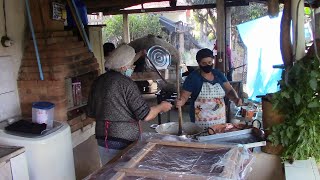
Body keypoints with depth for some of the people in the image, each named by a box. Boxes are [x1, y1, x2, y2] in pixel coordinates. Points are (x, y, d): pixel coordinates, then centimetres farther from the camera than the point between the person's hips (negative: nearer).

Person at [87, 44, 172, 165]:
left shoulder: (98, 82, 5)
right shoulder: (126, 83, -17)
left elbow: (90, 113, 13)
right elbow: (146, 116, -16)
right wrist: (161, 107, 1)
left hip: (102, 139, 7)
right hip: (123, 142, -7)